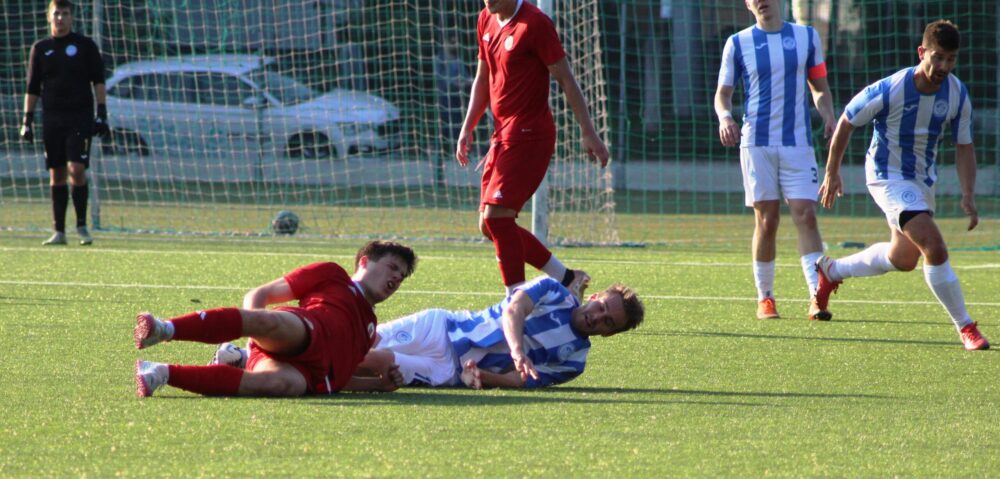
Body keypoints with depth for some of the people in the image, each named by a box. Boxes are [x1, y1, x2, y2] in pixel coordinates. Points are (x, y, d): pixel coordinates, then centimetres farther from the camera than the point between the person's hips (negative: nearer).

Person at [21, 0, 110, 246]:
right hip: (52, 119, 3)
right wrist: (27, 120, 6)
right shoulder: (40, 49, 10)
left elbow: (98, 81, 4)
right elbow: (32, 88, 13)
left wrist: (101, 114, -5)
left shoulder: (85, 45, 4)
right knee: (56, 174, 3)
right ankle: (59, 231, 7)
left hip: (80, 117, -3)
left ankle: (81, 225, -1)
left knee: (76, 169, -14)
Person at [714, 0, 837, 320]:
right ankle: (765, 298, 12)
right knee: (766, 221, 0)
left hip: (798, 142, 0)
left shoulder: (807, 37, 8)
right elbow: (723, 93, 8)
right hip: (757, 143, 0)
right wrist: (724, 116, -14)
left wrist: (828, 117, -2)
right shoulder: (738, 43, 5)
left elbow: (819, 88, 16)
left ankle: (816, 297, -16)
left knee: (805, 215, -11)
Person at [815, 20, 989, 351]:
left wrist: (968, 196, -12)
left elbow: (964, 147, 0)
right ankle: (966, 328, -12)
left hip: (923, 180, 7)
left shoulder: (957, 95, -10)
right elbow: (846, 122, -10)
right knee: (934, 247, -21)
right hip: (888, 177, -7)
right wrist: (832, 173, -2)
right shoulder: (889, 90, -25)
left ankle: (832, 271, 46)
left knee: (904, 258, 22)